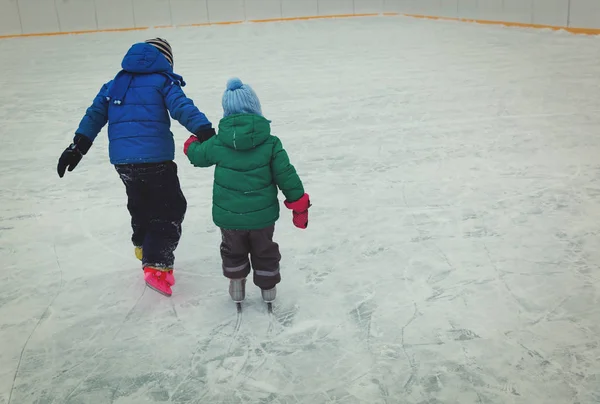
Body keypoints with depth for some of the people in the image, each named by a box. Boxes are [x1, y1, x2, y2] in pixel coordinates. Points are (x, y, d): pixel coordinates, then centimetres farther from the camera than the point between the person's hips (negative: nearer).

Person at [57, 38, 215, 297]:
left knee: (140, 203, 27)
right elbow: (183, 108, -15)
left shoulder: (116, 83, 18)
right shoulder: (163, 81, 2)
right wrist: (207, 133, -24)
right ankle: (156, 266, -7)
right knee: (170, 208, 3)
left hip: (121, 160, 6)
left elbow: (95, 114, 16)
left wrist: (77, 146, 18)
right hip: (155, 159, -6)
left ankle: (144, 246, 44)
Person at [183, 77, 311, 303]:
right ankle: (268, 287, 33)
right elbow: (286, 175, -9)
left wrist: (191, 144, 34)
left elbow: (198, 156, 10)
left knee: (233, 251, 25)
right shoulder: (270, 143, -12)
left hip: (229, 217, 0)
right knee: (264, 251, 23)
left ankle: (236, 285, 31)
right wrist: (299, 204, 3)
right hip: (262, 215, 0)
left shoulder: (217, 143, -10)